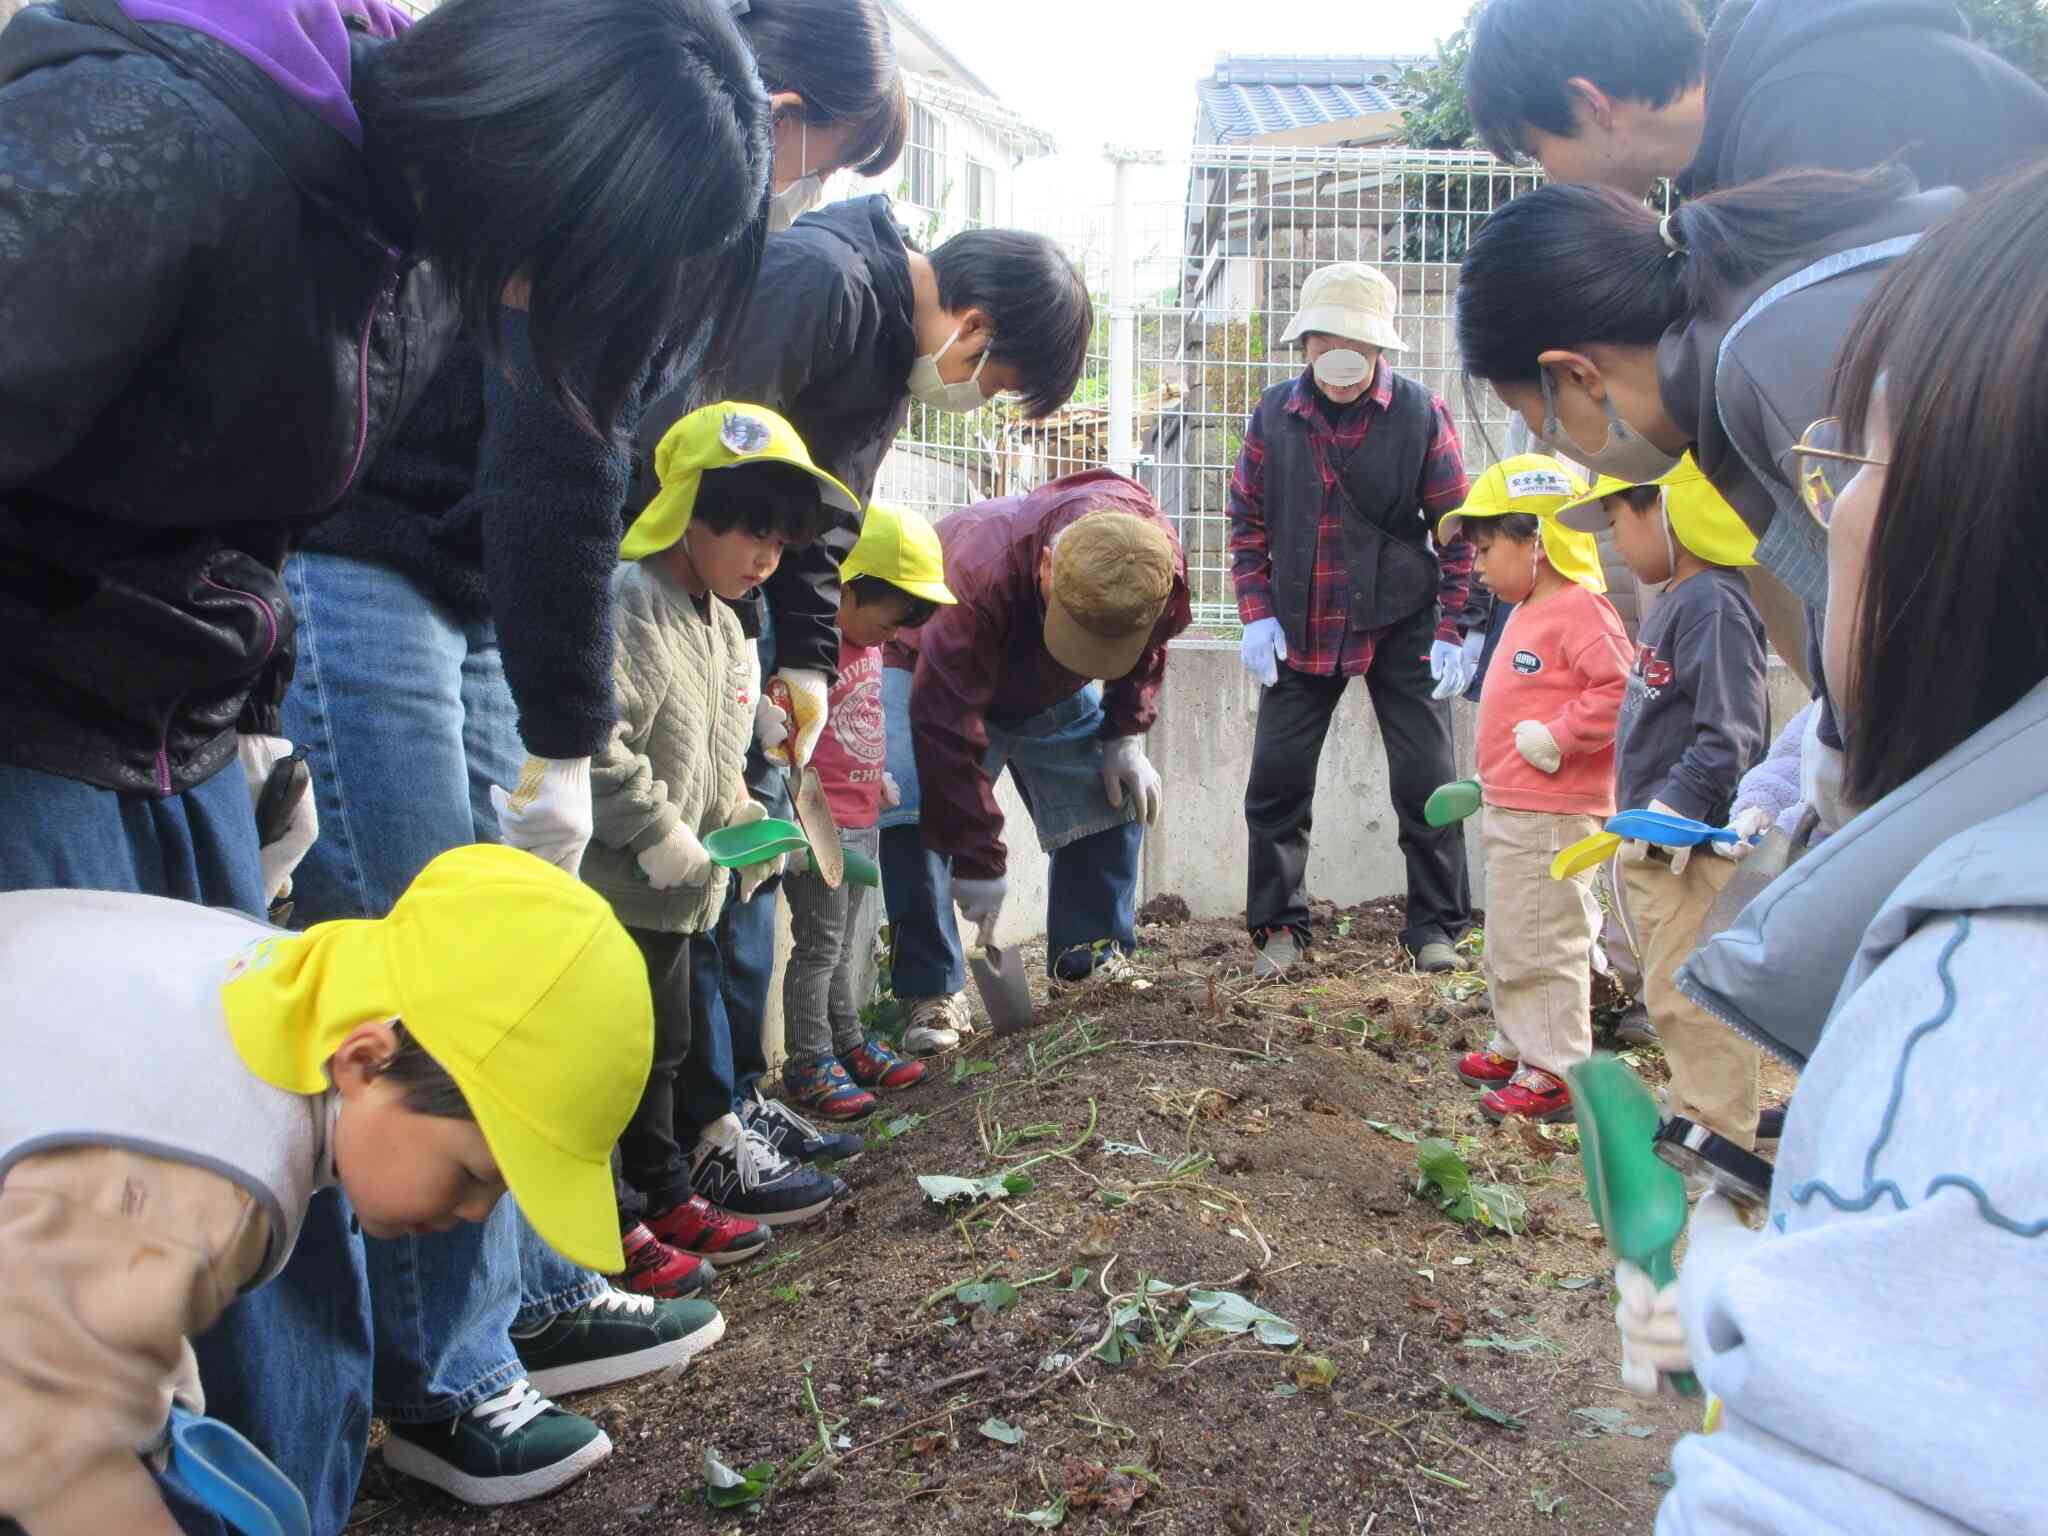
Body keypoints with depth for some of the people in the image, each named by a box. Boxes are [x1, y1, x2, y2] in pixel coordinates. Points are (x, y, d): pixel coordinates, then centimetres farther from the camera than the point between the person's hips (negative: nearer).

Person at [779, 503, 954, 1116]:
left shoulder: (865, 641, 9)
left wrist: (877, 776, 27)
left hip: (862, 820, 9)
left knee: (842, 942, 19)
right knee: (819, 944, -1)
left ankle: (848, 1041, 30)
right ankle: (808, 1063, 8)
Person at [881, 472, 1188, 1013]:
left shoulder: (1160, 561, -28)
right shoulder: (982, 573, -45)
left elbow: (1145, 651, -2)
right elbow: (949, 727, -41)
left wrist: (1126, 737, -11)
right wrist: (977, 861, -36)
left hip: (1050, 688, 6)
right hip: (929, 672, -5)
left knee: (1120, 795, -1)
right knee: (916, 818, -25)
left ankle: (1089, 964, 11)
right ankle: (928, 994, -15)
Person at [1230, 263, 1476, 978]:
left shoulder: (1421, 415, -7)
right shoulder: (1275, 414, -1)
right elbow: (1247, 517, 6)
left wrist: (1452, 630, -7)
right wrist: (1257, 615, -2)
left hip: (1400, 626, -2)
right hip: (1300, 626, 2)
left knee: (1427, 781, 2)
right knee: (1277, 779, 3)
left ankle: (1435, 925, 18)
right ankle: (1278, 926, 17)